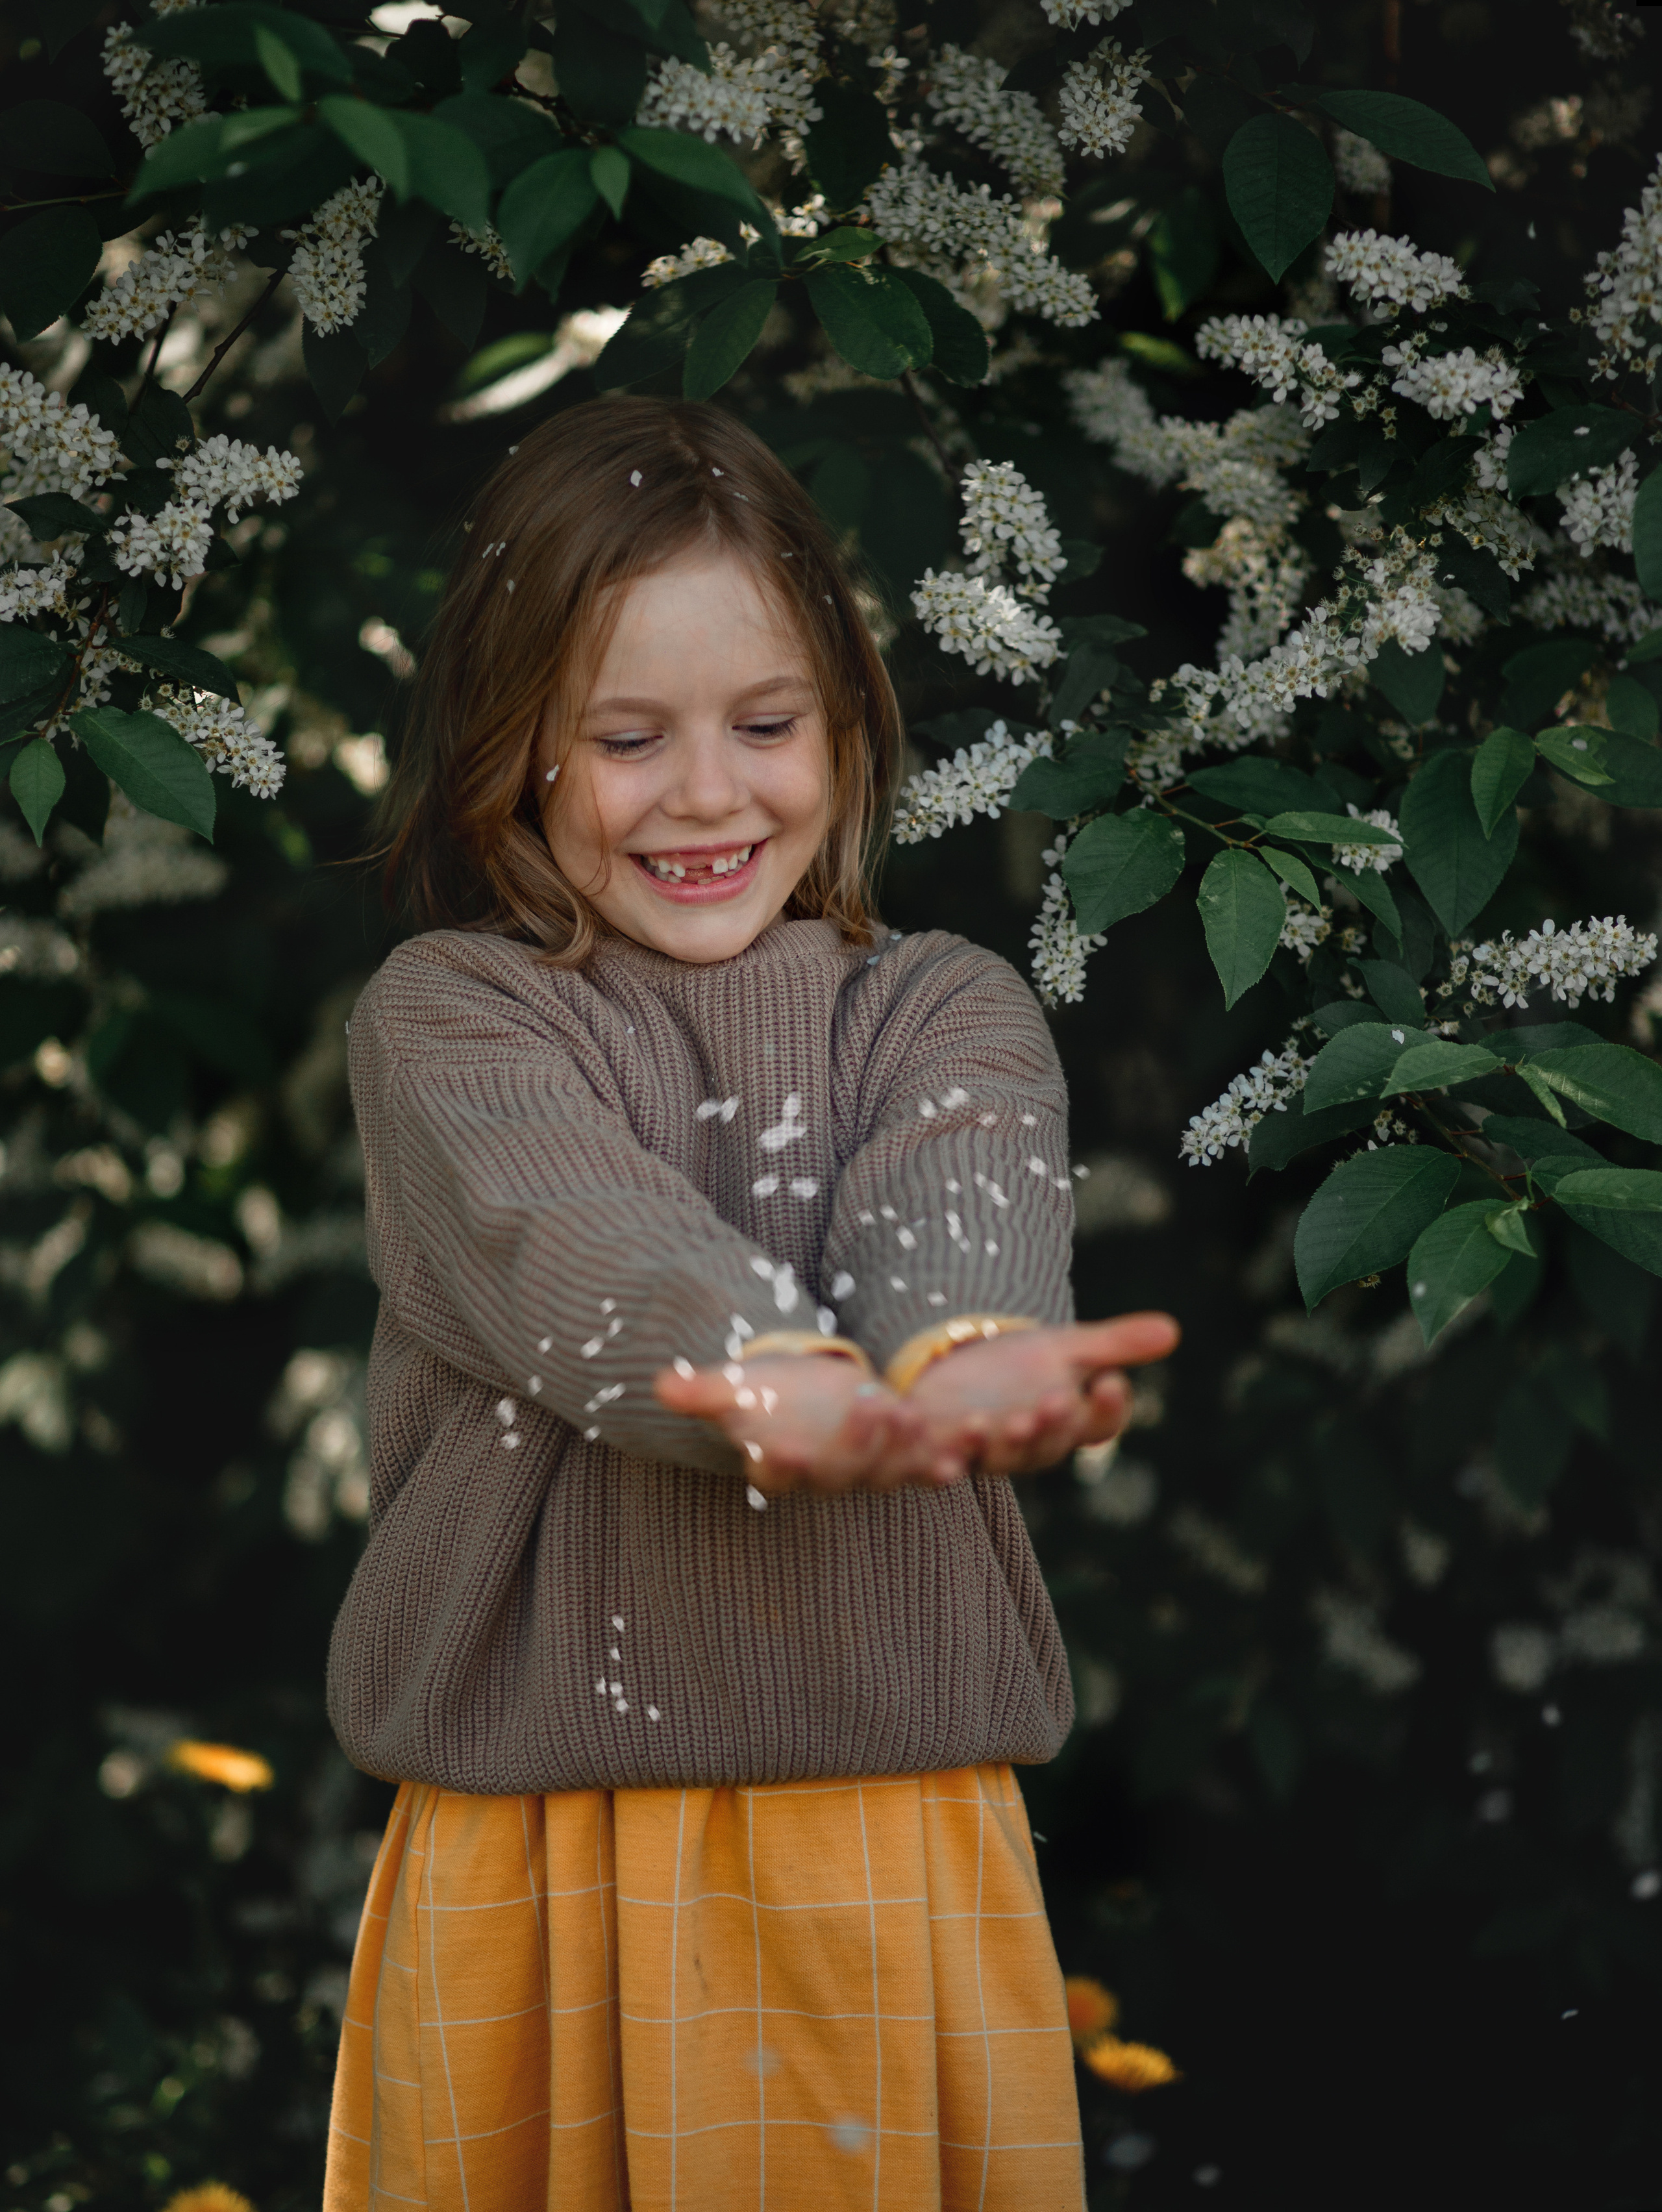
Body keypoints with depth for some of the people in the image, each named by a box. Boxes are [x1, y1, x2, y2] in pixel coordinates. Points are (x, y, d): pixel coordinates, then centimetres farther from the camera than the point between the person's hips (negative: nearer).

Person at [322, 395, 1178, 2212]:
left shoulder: (948, 1010, 7)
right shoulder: (441, 1019, 2)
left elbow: (956, 1209, -16)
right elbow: (566, 1225, -19)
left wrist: (967, 1356, -41)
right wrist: (776, 1387, -41)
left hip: (894, 1844, 1)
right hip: (538, 1853, -1)